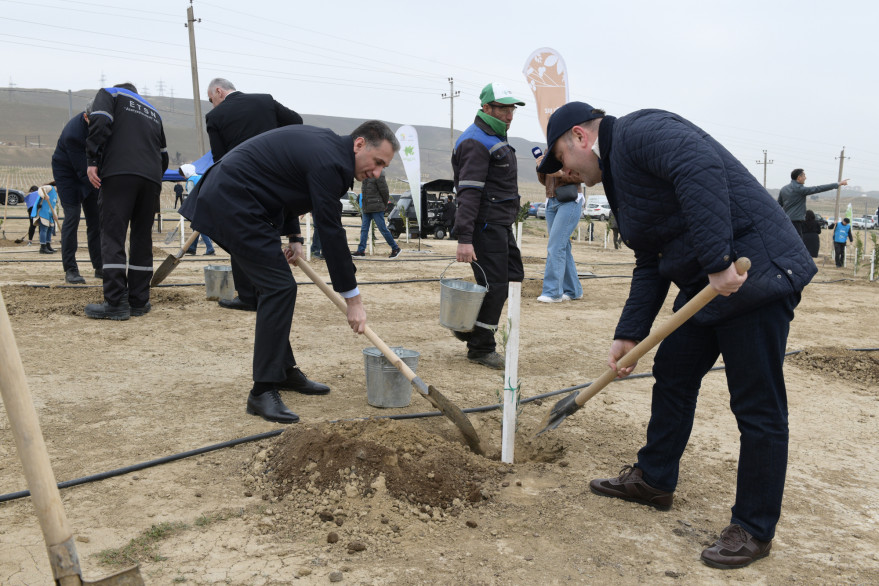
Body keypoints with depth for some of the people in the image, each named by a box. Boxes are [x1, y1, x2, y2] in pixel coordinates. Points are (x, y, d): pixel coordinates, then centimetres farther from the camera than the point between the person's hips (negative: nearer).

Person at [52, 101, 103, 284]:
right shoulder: (72, 134, -34)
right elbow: (83, 172, -32)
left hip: (89, 171, 6)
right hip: (67, 172, -6)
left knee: (96, 218, 2)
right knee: (72, 216, -13)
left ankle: (100, 267, 8)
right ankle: (70, 270, -9)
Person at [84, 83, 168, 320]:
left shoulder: (109, 93, 18)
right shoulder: (153, 111, 32)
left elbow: (99, 124, -3)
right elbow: (163, 154, 29)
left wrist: (93, 161, -4)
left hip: (118, 173, -5)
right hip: (151, 178, 5)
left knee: (112, 236, -6)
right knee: (142, 238, 9)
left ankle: (116, 304, -11)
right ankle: (139, 301, 9)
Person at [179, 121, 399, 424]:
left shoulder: (324, 142, 10)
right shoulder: (329, 162, -20)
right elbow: (331, 232, -20)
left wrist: (294, 237, 12)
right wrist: (353, 299, -13)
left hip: (227, 199, 11)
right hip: (232, 204, -11)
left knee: (277, 287, 13)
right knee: (279, 287, -13)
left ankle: (285, 371, 24)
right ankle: (263, 392, -9)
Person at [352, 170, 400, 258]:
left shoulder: (378, 175, -13)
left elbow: (385, 192, -10)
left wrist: (384, 205, 0)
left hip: (376, 208, -8)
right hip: (366, 208, 8)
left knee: (383, 229, -3)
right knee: (364, 229, 6)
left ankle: (395, 249, 8)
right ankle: (361, 250, 9)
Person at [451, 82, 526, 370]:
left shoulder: (495, 138, 18)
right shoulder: (476, 142, -16)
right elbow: (469, 193, -24)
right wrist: (464, 238, -30)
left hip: (500, 223, 11)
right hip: (486, 225, -11)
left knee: (512, 274, 15)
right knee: (494, 285, -7)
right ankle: (480, 348, 6)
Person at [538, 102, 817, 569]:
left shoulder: (638, 131, -10)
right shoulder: (620, 175, 19)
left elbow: (702, 167, -30)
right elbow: (650, 265, 17)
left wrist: (718, 260, -32)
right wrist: (629, 335, 11)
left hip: (754, 277, -11)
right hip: (705, 283, 11)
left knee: (757, 406, -1)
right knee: (672, 376, 18)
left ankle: (754, 530, 13)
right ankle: (654, 479, 35)